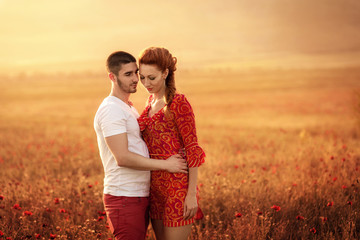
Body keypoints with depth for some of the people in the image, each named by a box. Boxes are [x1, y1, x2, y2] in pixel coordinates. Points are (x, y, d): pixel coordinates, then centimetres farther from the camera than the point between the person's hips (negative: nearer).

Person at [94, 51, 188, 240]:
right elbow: (122, 158, -21)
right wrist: (165, 164, -15)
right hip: (124, 198, -10)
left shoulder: (128, 108, 20)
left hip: (139, 196, 10)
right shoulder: (111, 109, -14)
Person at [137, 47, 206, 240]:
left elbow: (192, 149, -13)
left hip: (177, 186, -8)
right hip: (155, 186, 8)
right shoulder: (151, 101, 13)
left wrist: (192, 194, -16)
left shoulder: (179, 103, -11)